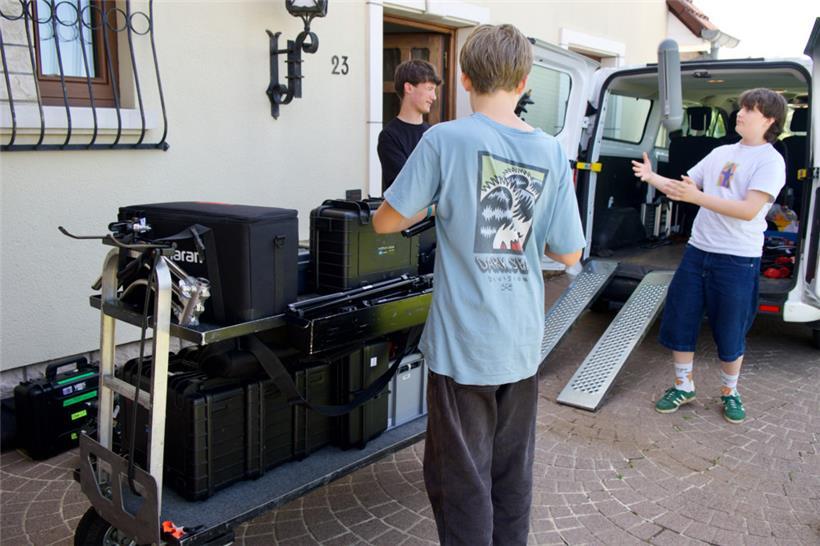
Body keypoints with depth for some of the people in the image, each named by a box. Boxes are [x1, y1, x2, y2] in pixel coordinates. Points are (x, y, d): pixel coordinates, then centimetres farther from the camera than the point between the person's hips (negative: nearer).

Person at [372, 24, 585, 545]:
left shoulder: (446, 139, -10)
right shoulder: (552, 152, 1)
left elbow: (385, 221, -4)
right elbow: (569, 254, 4)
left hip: (464, 345, -4)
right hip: (522, 344, 4)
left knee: (462, 481, 8)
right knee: (513, 474, 19)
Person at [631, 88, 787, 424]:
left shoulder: (770, 161, -8)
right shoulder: (721, 153, 12)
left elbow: (749, 210, -19)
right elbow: (684, 187, 12)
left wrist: (697, 197, -26)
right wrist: (652, 178, -5)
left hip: (738, 260, -5)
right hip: (698, 251, 6)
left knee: (730, 334, 7)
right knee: (679, 321, 8)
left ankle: (730, 393, 30)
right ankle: (683, 387, 26)